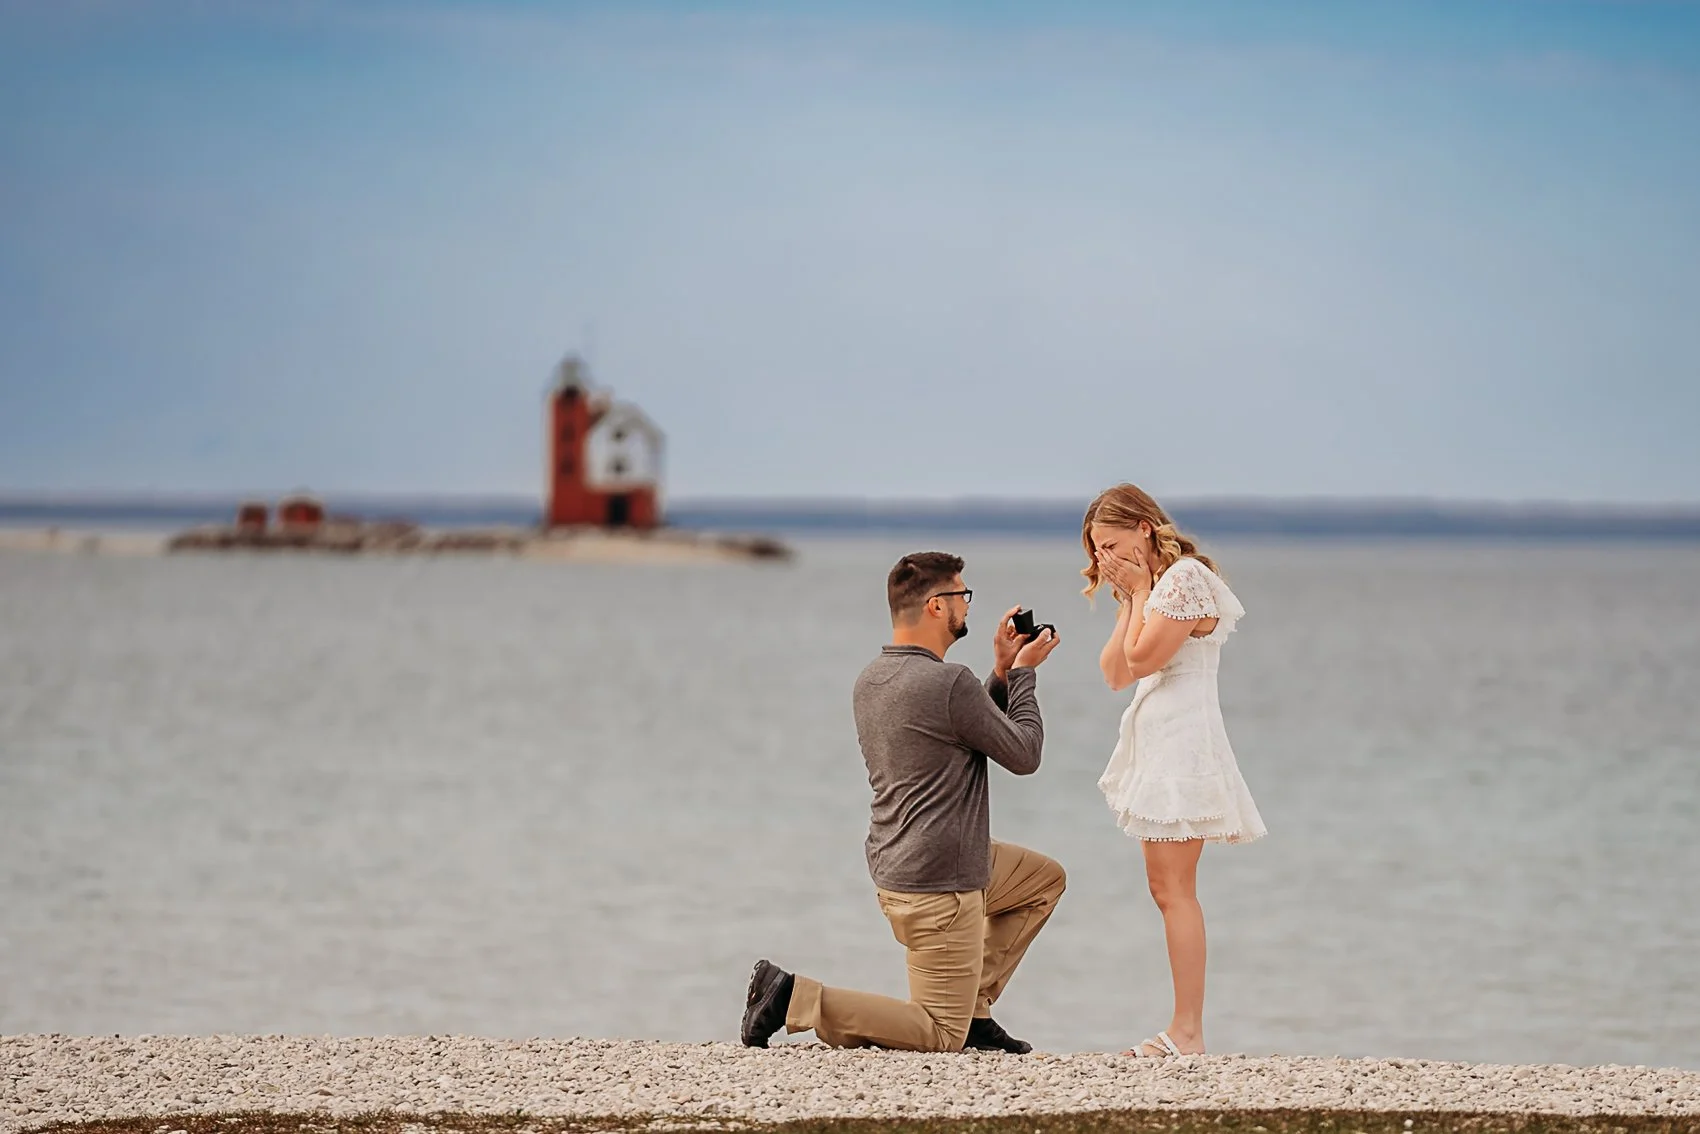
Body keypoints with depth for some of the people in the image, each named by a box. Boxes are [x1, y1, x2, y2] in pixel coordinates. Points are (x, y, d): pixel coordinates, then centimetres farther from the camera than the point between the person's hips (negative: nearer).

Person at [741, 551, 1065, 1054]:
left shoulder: (871, 680, 7)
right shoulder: (949, 683, -21)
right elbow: (1023, 755, -8)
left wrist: (1002, 673, 15)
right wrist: (1022, 673, 4)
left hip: (893, 866, 10)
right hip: (938, 887, -10)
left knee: (1045, 878, 26)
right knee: (941, 1038, -1)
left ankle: (973, 1008, 21)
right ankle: (795, 999, -11)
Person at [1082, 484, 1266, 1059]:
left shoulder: (1186, 576, -11)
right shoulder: (1149, 584, 20)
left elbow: (1142, 659, -18)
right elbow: (1115, 672, 12)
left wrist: (1139, 591, -7)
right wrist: (1129, 598, 7)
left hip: (1182, 737, -10)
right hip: (1155, 742, 10)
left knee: (1173, 887, -13)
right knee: (1166, 887, 7)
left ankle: (1188, 1033, -14)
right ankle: (1183, 1030, 7)